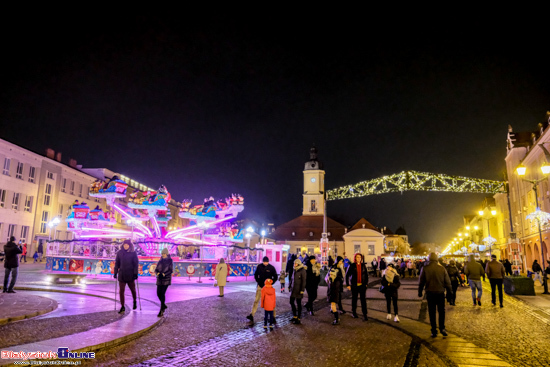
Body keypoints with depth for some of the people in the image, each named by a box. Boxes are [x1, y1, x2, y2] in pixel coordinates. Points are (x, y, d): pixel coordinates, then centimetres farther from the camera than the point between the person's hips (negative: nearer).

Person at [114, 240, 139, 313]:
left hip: (130, 274, -1)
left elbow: (136, 264, -4)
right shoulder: (119, 253, 2)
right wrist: (115, 272, 6)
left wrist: (135, 273, -10)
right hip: (121, 275, 1)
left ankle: (135, 301, 38)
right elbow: (117, 263, 9)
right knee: (121, 291, -1)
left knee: (132, 289, 14)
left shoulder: (133, 253, -4)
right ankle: (122, 307, 7)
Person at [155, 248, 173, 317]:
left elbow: (171, 270, -8)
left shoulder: (170, 261, -1)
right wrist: (158, 273, -14)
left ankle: (161, 311, -8)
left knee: (162, 293, -12)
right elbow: (156, 270, 8)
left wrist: (163, 274, -21)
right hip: (159, 280, 5)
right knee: (158, 293, 3)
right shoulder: (160, 261, 10)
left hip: (166, 279, -5)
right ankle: (164, 305, 30)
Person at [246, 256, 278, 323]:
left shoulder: (271, 268, -6)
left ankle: (273, 317, 9)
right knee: (256, 300, 0)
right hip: (260, 286, 1)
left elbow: (275, 277, 2)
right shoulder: (259, 267, -2)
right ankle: (252, 315, 5)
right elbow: (255, 275, 11)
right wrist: (258, 282, 0)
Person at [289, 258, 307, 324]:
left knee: (298, 303, -1)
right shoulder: (295, 270, 10)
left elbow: (304, 281, -15)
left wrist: (302, 290, -18)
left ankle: (299, 319, 8)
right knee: (292, 302, 12)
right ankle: (295, 316, 26)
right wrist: (290, 286, 18)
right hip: (293, 289, 8)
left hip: (298, 290, -8)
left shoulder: (302, 271, -12)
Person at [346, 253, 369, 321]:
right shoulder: (352, 266, -6)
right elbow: (347, 275, -1)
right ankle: (353, 313, 27)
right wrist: (347, 285, -4)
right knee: (354, 299, 11)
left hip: (362, 285, 1)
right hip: (354, 285, -1)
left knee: (363, 299, -3)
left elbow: (366, 274, 11)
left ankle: (364, 315, 0)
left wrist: (366, 283, 6)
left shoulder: (363, 265, 2)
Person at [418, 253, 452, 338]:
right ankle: (442, 328, 8)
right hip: (440, 292, 0)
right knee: (441, 311, 16)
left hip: (430, 293, 0)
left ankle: (434, 331, 9)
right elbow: (447, 282, 1)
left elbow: (421, 282, 1)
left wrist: (420, 292, 13)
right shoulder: (442, 268, -4)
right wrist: (450, 291, 14)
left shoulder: (425, 268, -5)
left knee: (432, 312, 7)